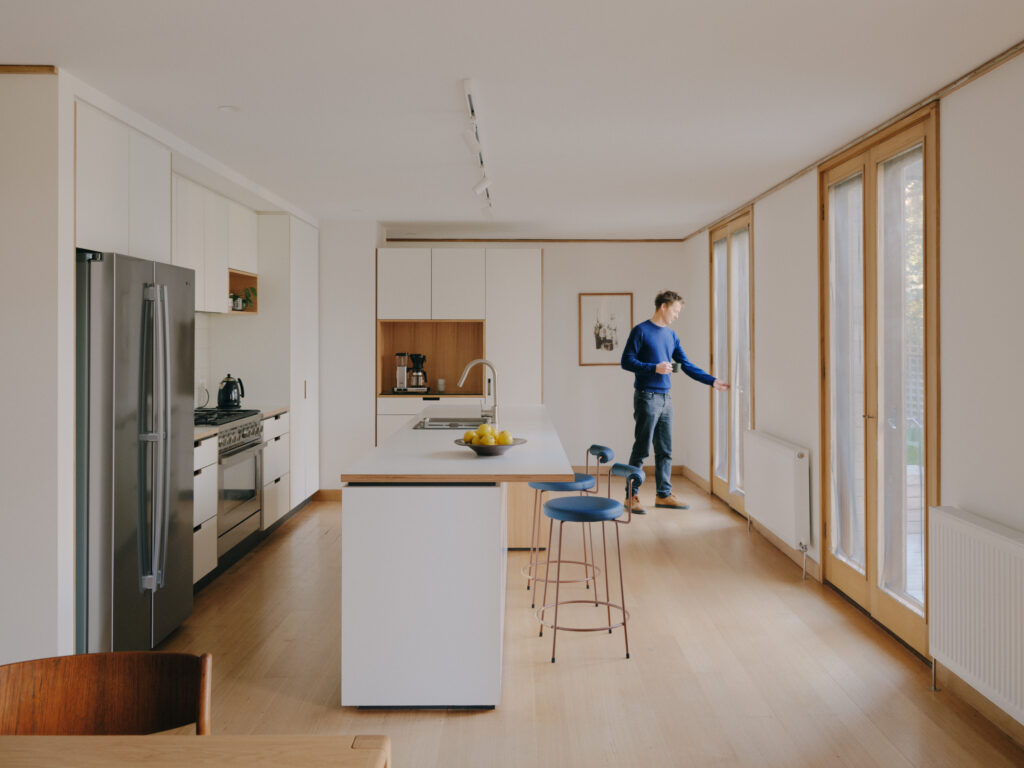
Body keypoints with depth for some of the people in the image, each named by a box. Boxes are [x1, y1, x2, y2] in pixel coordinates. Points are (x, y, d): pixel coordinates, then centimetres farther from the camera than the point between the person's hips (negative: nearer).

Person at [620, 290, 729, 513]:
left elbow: (687, 366, 16)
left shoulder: (671, 335, 14)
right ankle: (631, 497, 2)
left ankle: (663, 495, 19)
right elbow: (626, 361, -9)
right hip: (646, 397, -7)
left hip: (665, 398, 7)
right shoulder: (640, 331, -6)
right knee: (641, 450, -5)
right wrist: (654, 368, -18)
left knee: (665, 451, 10)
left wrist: (712, 381, 10)